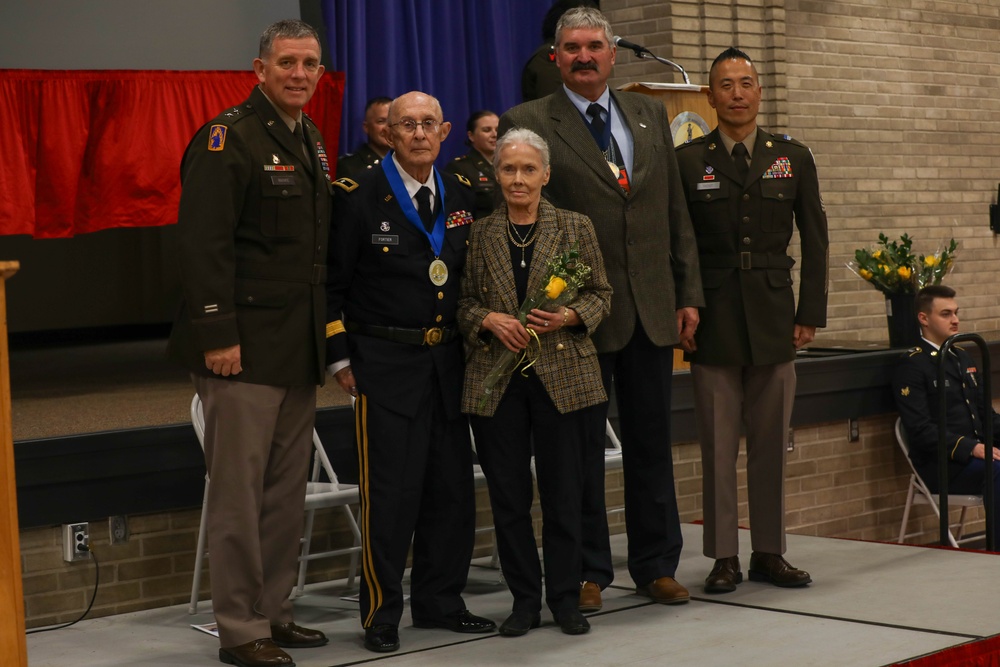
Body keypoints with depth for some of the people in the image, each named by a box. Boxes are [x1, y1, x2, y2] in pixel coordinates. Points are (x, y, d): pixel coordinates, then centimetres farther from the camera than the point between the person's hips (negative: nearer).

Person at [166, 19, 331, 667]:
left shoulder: (311, 141, 16)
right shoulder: (228, 138, -10)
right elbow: (203, 243, -17)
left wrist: (325, 333, 17)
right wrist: (217, 335, -21)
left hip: (300, 346, 8)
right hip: (245, 345, -8)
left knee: (288, 489, 12)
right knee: (239, 490, -3)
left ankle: (273, 612, 23)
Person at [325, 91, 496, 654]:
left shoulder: (463, 197, 9)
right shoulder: (359, 198, -6)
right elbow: (331, 284, -3)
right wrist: (340, 359, -7)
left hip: (449, 361, 5)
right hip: (386, 363, -5)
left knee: (453, 487, 9)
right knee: (391, 491, -5)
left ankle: (439, 601, 23)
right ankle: (382, 614, 7)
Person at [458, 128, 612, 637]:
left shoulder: (576, 228, 5)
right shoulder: (479, 234, 6)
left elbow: (601, 294, 6)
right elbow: (463, 301, 9)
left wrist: (569, 317, -12)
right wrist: (489, 320, -10)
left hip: (564, 379, -1)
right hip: (497, 381, 1)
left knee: (564, 494, 3)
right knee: (508, 496, 5)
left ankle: (565, 598, 17)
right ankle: (524, 600, 18)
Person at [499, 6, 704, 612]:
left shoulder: (650, 115, 11)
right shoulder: (527, 124, -3)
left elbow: (676, 212, 12)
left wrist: (689, 293, 7)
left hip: (652, 308, 4)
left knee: (652, 443, 11)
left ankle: (657, 565, 23)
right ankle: (588, 572, 16)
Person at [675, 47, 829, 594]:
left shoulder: (793, 158, 9)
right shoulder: (687, 161, 2)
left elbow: (814, 239, 9)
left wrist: (810, 314, 3)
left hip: (774, 318, 2)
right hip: (713, 319, -2)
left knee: (771, 442, 5)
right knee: (718, 445, 0)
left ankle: (769, 553, 14)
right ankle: (724, 558, 8)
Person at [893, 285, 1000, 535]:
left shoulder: (963, 358, 21)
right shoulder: (912, 366, -5)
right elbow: (920, 429, -14)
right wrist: (970, 448, -24)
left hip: (978, 450, 7)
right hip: (940, 464, -7)